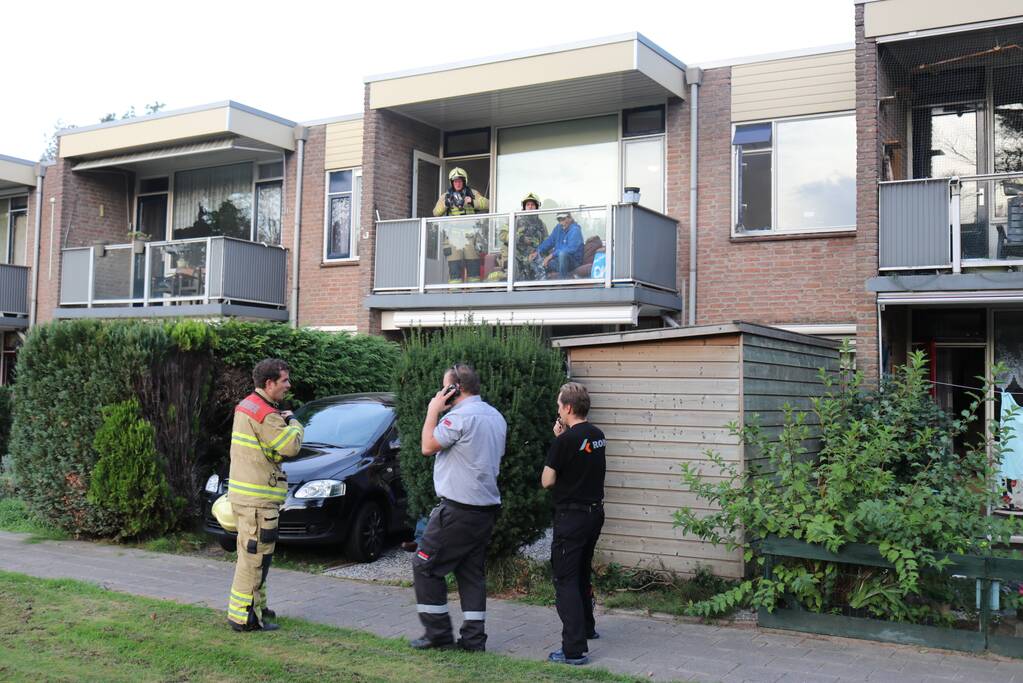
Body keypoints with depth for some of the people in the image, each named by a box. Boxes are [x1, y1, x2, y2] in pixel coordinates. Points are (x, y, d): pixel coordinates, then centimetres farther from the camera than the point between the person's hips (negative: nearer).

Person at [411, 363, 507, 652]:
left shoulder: (460, 416, -17)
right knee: (473, 572, 13)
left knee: (425, 566, 4)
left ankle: (438, 633, 7)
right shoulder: (496, 416, 12)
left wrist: (433, 411, -1)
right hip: (487, 507, 9)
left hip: (458, 510, -9)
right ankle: (474, 638, 13)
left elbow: (428, 446, -11)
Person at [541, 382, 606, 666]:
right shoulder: (597, 436, 5)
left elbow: (547, 481, -11)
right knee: (582, 573, 24)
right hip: (595, 512, 8)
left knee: (565, 580, -2)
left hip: (571, 517, -8)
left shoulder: (566, 439, -18)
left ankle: (574, 650, -5)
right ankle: (587, 627, 40)